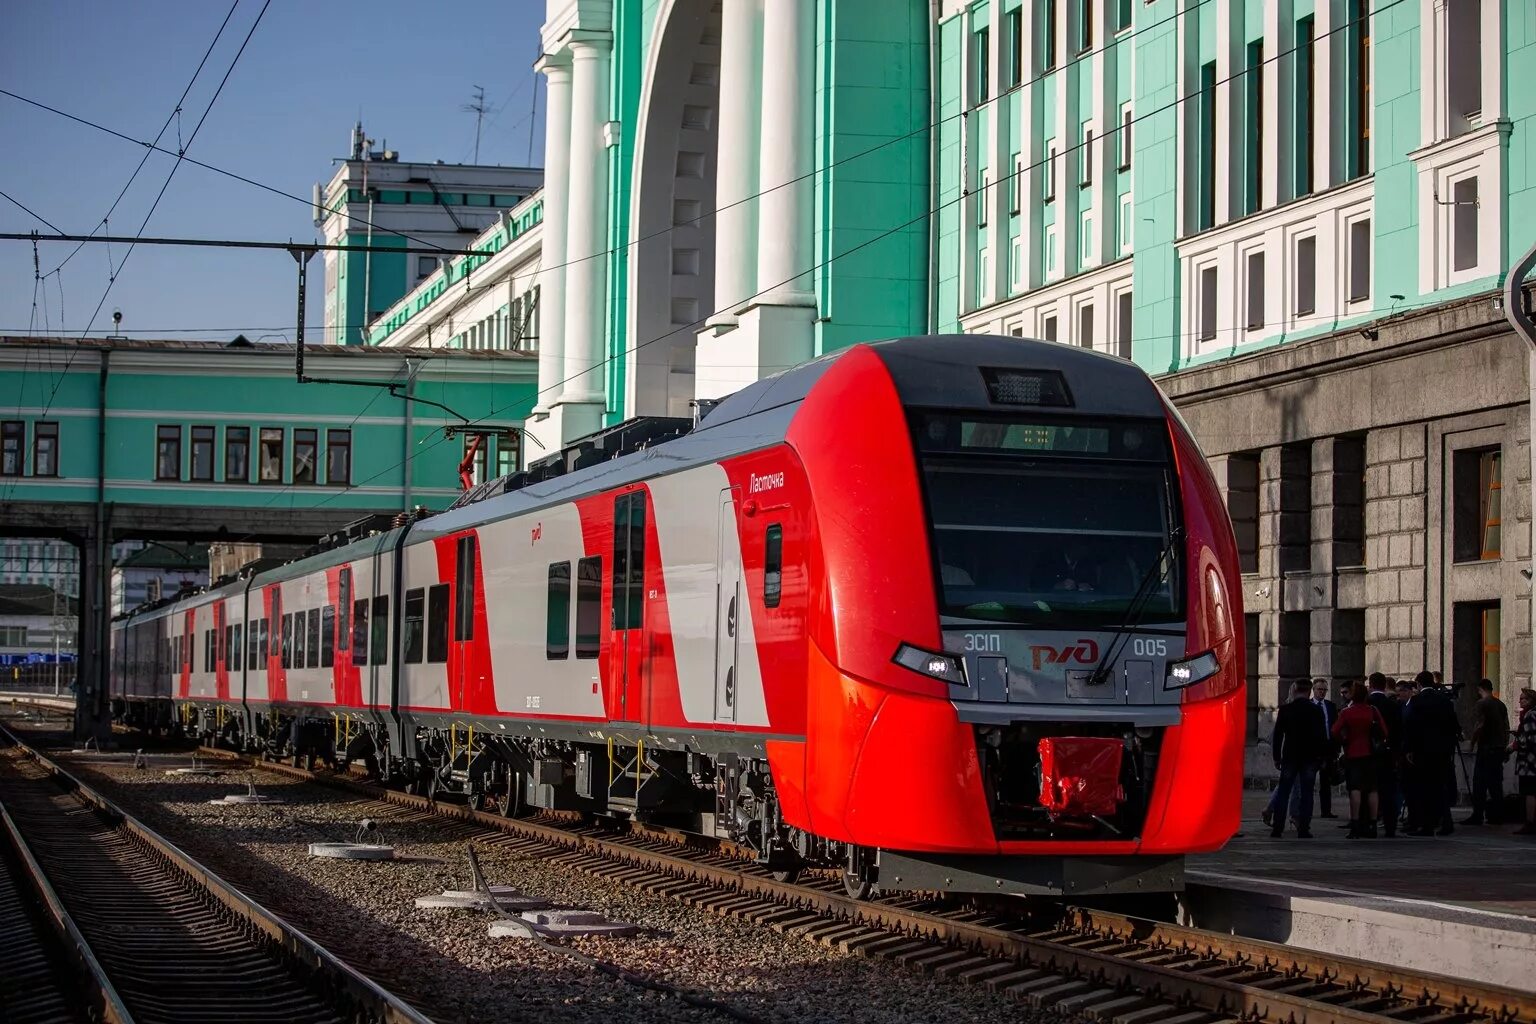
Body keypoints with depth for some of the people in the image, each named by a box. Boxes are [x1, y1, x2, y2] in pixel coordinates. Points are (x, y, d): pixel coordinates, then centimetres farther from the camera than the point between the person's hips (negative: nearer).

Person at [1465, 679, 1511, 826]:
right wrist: (1505, 748, 20)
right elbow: (1506, 728, 14)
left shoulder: (1481, 704, -9)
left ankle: (1477, 816, -7)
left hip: (1484, 748, -7)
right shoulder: (1501, 705, 11)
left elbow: (1478, 727, -17)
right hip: (1499, 748, 7)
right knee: (1496, 783, 10)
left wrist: (1472, 743, -6)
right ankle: (1497, 816, 11)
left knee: (1479, 784, -5)